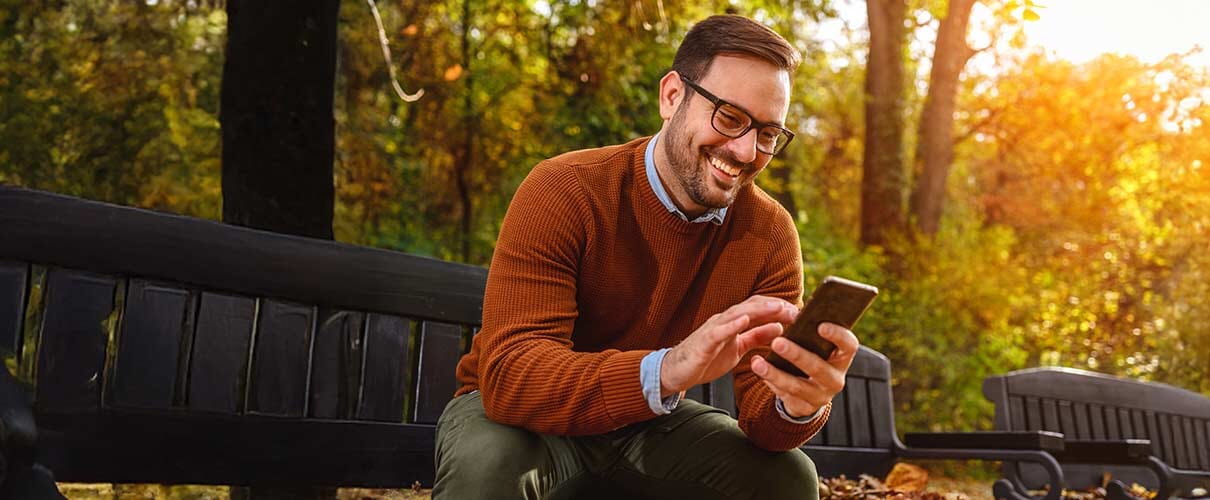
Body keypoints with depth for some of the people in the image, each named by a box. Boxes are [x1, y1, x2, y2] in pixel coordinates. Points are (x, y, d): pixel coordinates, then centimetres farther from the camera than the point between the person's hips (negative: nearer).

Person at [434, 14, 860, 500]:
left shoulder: (771, 235, -11)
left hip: (648, 423, 4)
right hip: (527, 415, -3)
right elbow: (508, 374, -34)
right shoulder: (563, 193, -24)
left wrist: (797, 404, -39)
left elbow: (760, 400, -14)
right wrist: (666, 370, -50)